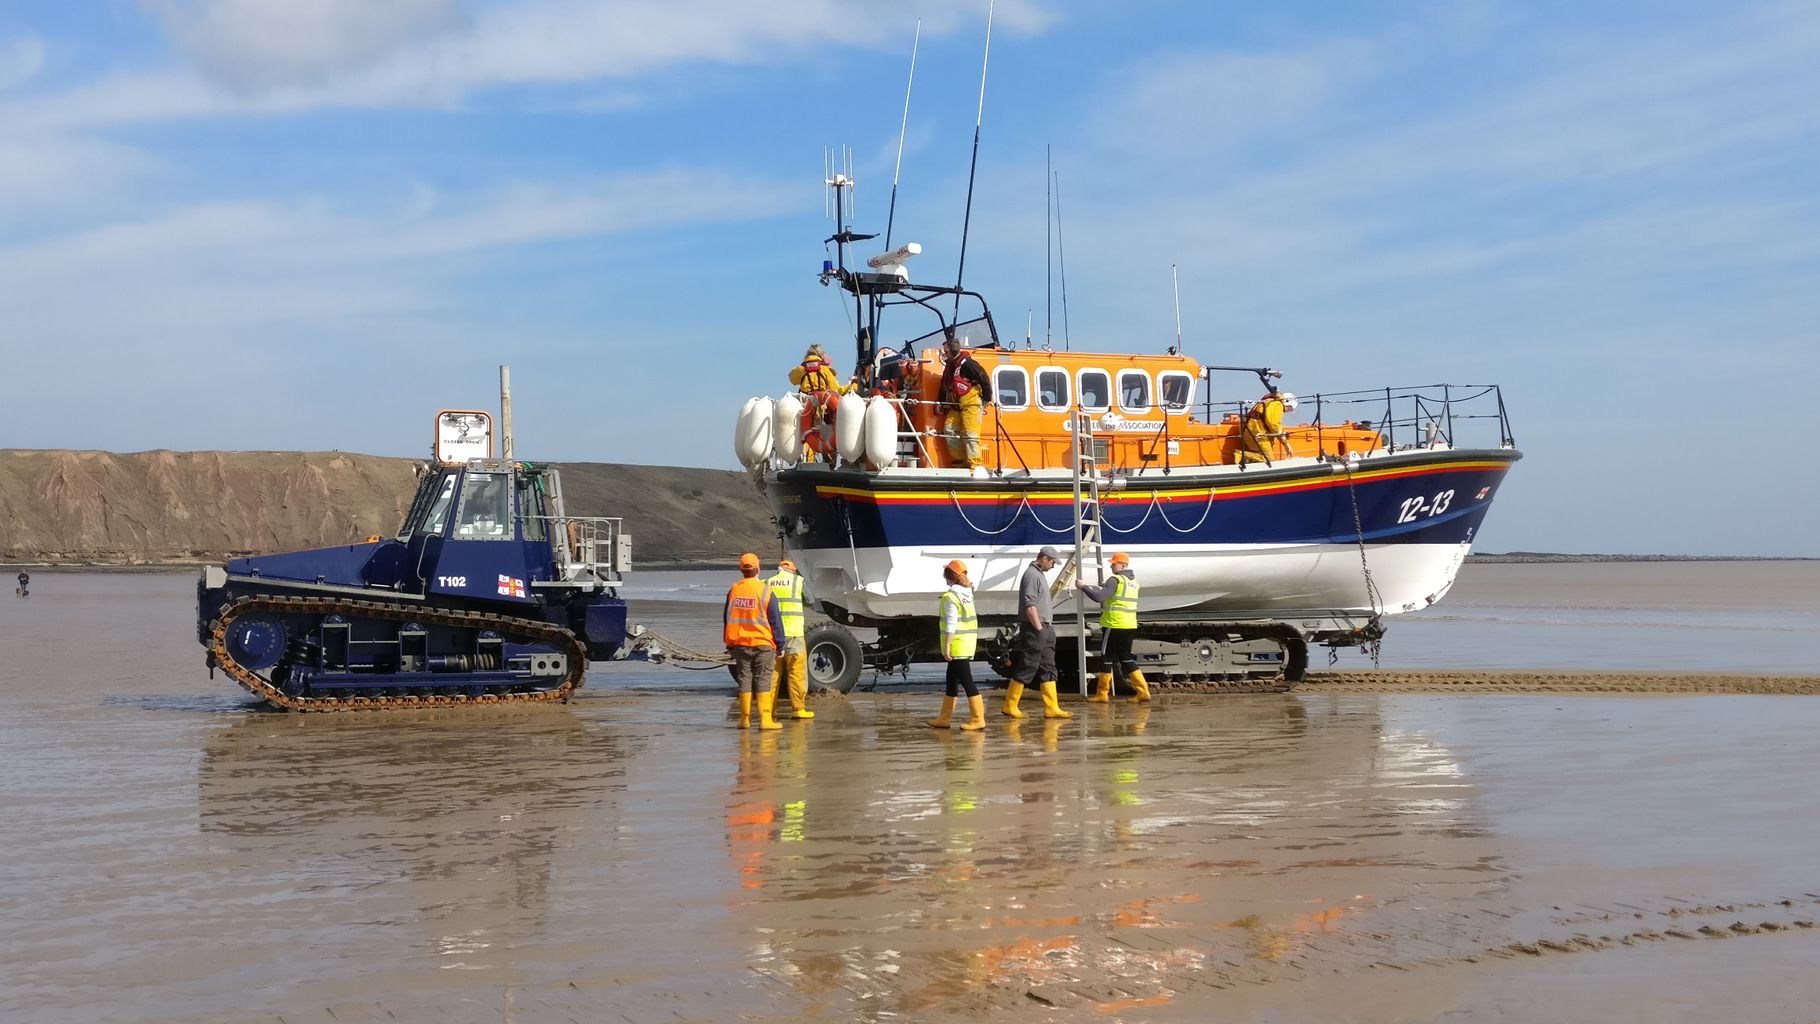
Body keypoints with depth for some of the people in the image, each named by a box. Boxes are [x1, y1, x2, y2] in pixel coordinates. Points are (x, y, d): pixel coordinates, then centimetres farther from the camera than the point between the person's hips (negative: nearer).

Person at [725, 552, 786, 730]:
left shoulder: (733, 590, 3)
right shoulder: (765, 591, -9)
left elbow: (727, 619, 10)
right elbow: (775, 620, -7)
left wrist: (729, 645, 18)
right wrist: (780, 644, 0)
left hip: (740, 644, 3)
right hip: (763, 643, -3)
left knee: (744, 680, 10)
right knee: (763, 681, -1)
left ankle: (745, 719, 12)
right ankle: (765, 719, -6)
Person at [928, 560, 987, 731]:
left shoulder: (950, 597, -16)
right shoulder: (966, 592, 6)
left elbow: (951, 624, -19)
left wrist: (946, 646, -19)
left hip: (957, 643, -9)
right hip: (969, 640, 9)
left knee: (966, 680, -8)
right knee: (952, 680, 16)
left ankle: (978, 719, -8)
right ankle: (945, 718, 23)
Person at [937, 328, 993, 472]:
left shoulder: (966, 363, -14)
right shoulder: (949, 365, 15)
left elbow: (984, 379, -14)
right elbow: (944, 386, 24)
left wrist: (987, 399, -10)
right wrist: (941, 402, 17)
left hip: (971, 403, -9)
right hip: (956, 405, 9)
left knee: (969, 434, -12)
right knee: (949, 428, 1)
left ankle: (974, 464, -11)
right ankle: (960, 459, 7)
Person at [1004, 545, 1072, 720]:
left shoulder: (1040, 574, 18)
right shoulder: (1031, 575, -13)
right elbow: (1029, 605, -19)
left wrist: (1047, 629, 17)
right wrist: (1039, 628, -18)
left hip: (1045, 629, 10)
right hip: (1034, 629, -10)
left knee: (1048, 669, 7)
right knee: (1026, 669, -5)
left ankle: (1051, 708, 6)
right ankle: (1010, 706, 2)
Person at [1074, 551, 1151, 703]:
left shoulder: (1115, 580, -13)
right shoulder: (1133, 581, 15)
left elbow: (1098, 597, -22)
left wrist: (1083, 587, -11)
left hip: (1115, 626, -8)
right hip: (1129, 626, 8)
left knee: (1107, 658, 1)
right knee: (1126, 658, 13)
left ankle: (1102, 694, 7)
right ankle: (1142, 691, 5)